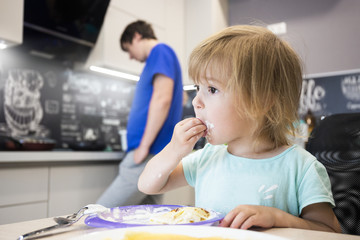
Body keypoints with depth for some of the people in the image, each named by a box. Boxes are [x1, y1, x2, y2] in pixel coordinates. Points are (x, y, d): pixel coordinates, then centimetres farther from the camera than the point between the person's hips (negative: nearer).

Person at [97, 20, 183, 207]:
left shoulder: (161, 51, -5)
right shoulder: (159, 57, 24)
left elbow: (162, 98, -19)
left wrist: (144, 146, -18)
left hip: (150, 156, -10)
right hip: (157, 156, 10)